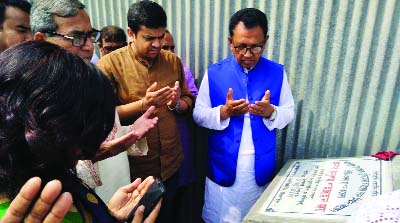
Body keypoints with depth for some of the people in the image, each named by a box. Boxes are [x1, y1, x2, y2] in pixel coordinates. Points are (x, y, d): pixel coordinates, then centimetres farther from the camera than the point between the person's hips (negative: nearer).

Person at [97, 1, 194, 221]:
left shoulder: (173, 61, 0)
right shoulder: (109, 64, -13)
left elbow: (188, 101, 6)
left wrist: (176, 104, -15)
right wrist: (143, 104, -26)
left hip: (171, 162, 4)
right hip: (134, 166, -3)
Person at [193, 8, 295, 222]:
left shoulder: (277, 72, -2)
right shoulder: (214, 72, -6)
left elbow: (289, 113, 1)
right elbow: (198, 114, -4)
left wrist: (271, 112, -20)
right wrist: (223, 112, -22)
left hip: (261, 165, 2)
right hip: (223, 164, -1)